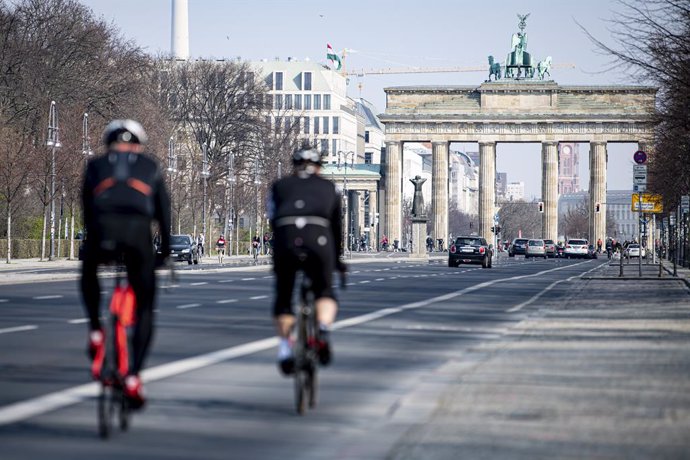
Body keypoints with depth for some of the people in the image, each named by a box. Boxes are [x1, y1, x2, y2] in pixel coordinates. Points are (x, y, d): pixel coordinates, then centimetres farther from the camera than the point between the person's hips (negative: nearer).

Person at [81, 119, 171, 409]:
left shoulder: (96, 165, 26)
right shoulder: (150, 166, 26)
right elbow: (163, 210, 26)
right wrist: (165, 249, 36)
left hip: (103, 230, 1)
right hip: (138, 232, -1)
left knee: (89, 272, 36)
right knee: (145, 309, 12)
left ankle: (96, 333, 18)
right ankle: (133, 376, -2)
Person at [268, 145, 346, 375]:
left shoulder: (280, 186, 26)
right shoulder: (329, 188, 28)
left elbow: (273, 221, 17)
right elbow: (337, 227, 34)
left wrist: (278, 255, 24)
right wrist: (336, 259, 46)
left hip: (286, 239, 0)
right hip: (318, 241, 0)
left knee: (283, 299, 17)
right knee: (325, 293, 19)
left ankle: (284, 346, -1)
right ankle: (323, 329, -10)